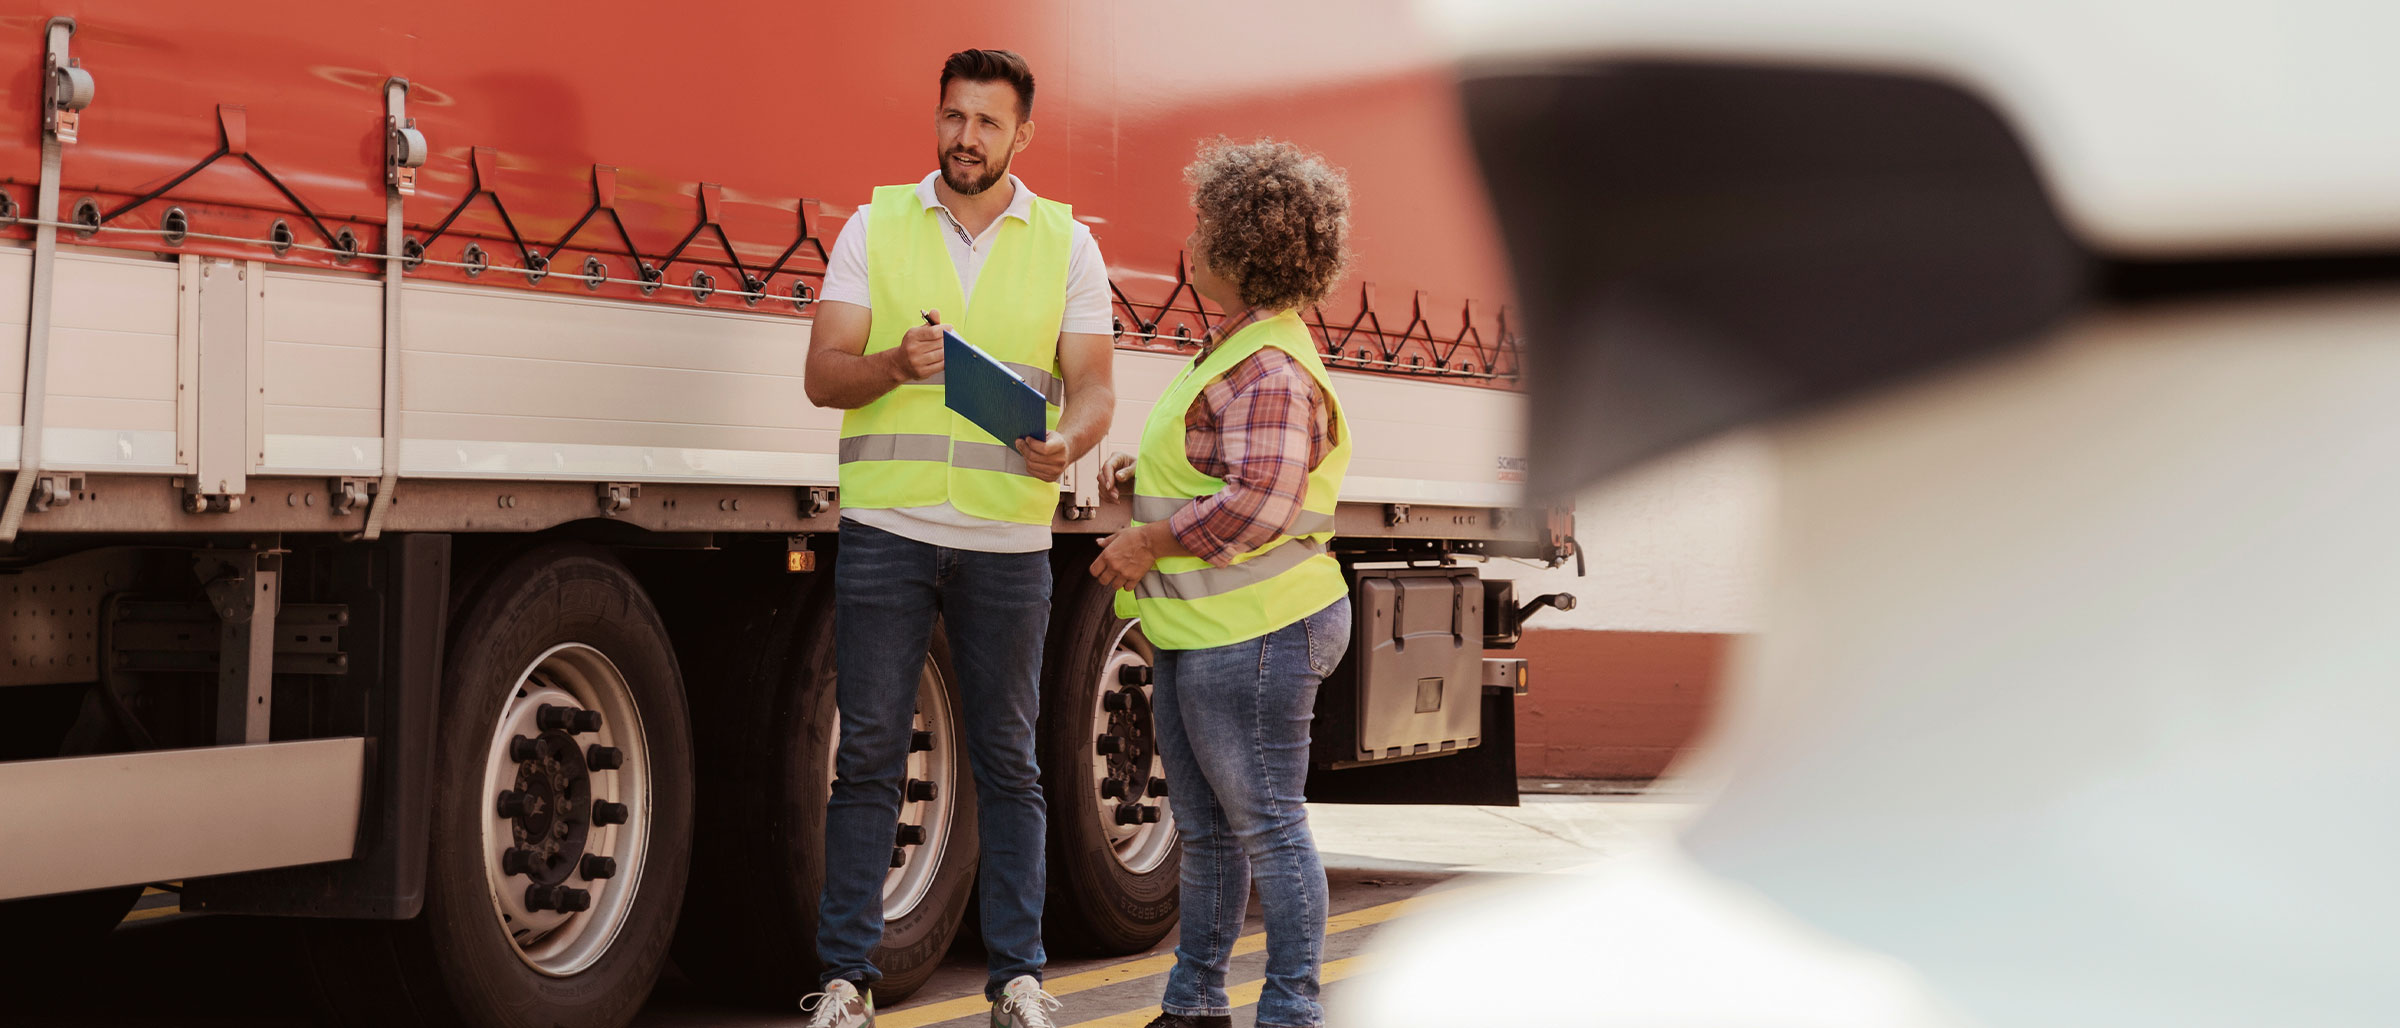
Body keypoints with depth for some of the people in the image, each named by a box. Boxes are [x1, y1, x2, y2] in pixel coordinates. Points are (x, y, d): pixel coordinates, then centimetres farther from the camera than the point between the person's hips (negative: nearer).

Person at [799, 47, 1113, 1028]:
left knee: (1007, 760, 5)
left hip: (1007, 538, 0)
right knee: (867, 754, 0)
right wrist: (894, 365, -20)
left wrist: (1067, 442, -20)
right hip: (886, 529, 0)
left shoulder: (1066, 242, 8)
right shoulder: (875, 227, 7)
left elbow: (1092, 385, 2)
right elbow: (822, 373, 2)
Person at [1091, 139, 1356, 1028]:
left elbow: (1260, 500, -29)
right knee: (1204, 827, 18)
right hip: (1202, 628, 11)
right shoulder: (1238, 347, 16)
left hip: (1252, 632, -11)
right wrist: (1147, 471, 12)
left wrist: (1151, 543, -20)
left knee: (1265, 822, -4)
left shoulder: (1270, 369, -19)